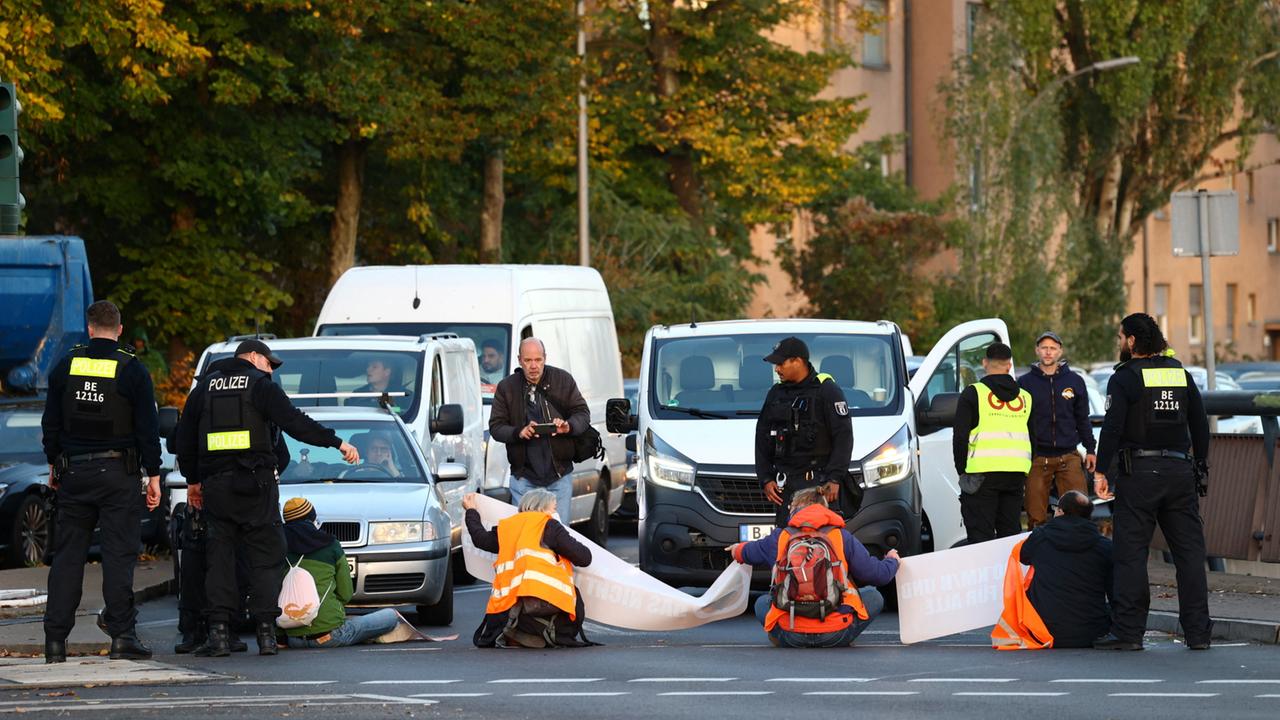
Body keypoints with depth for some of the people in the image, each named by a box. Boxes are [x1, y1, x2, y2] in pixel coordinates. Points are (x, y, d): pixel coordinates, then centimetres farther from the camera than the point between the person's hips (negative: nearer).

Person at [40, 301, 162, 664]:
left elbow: (51, 422, 9)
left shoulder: (66, 366, 3)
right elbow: (148, 427, -5)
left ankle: (55, 640, 4)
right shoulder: (132, 370, -6)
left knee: (67, 556, 6)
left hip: (74, 471, 3)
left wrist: (54, 464, 20)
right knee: (119, 556, -2)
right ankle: (122, 636, -6)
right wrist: (153, 476, 0)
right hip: (118, 473, -3)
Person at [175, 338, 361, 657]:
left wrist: (193, 480, 27)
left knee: (220, 557, 5)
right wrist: (338, 443, -7)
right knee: (265, 558, 2)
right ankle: (266, 633, -5)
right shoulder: (261, 385, 1)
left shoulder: (206, 386, 15)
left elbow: (185, 436, 18)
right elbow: (294, 423, -10)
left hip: (215, 485, 3)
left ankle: (219, 632, -5)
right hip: (255, 484, -3)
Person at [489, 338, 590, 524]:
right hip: (524, 477, 0)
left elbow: (583, 413, 6)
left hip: (559, 475, 0)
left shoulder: (563, 380, 3)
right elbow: (495, 427, 1)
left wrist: (568, 426, -17)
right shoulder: (506, 387, 2)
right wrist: (519, 432, -19)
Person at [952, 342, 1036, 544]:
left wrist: (962, 472, 3)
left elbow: (960, 437, -3)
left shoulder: (973, 393, 0)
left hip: (982, 474, -4)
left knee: (981, 535, -5)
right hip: (1016, 473, 4)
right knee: (1010, 531, 11)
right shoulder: (1024, 397, 16)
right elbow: (1033, 438, 20)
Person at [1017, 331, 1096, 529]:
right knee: (1036, 518, -1)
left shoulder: (1074, 381, 10)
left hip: (1069, 458, 1)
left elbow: (1083, 419, 17)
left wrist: (1090, 450, 12)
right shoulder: (1025, 383, 6)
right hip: (1037, 459, -1)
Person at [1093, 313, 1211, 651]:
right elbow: (1200, 424, 15)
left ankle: (1128, 631, -4)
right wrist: (1200, 466, 22)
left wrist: (1100, 472, -9)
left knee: (1130, 553, -1)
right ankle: (1198, 631, 5)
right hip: (1180, 471, 5)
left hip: (1138, 473, -5)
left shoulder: (1125, 378, -5)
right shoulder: (1181, 374, 12)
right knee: (1189, 551, 6)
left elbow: (1112, 427, -12)